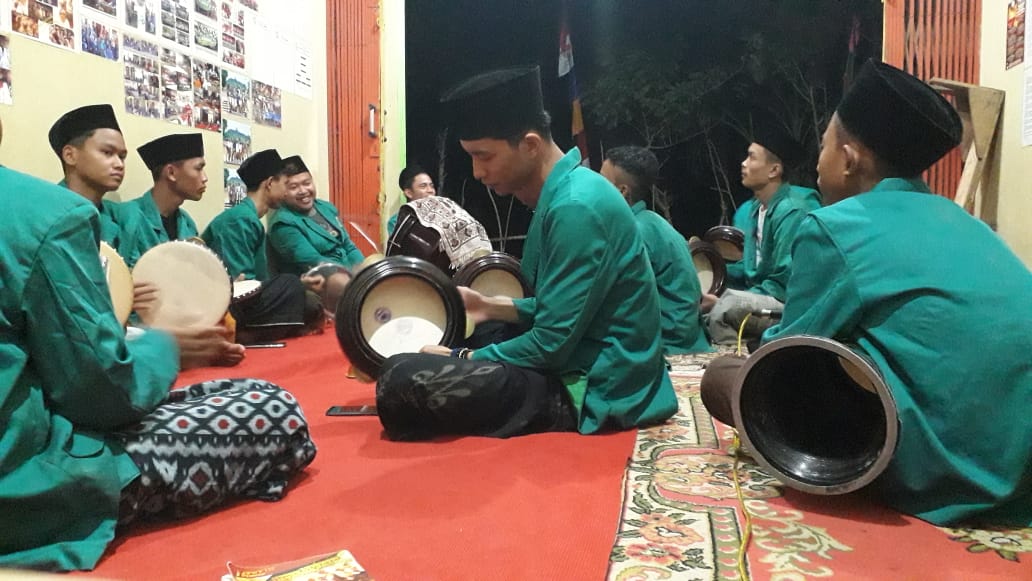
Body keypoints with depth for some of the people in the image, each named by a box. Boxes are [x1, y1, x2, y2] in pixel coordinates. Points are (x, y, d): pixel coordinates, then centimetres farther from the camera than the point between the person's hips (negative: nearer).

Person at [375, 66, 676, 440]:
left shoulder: (576, 207, -23)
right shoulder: (561, 194, 8)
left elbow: (552, 345, -22)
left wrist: (458, 359, -9)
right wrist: (490, 306, 8)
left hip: (592, 392, -10)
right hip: (578, 367, 10)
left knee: (400, 380, -23)